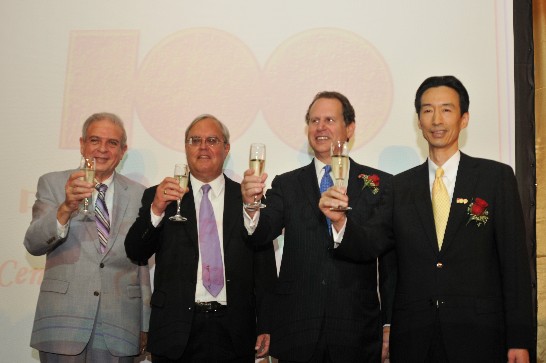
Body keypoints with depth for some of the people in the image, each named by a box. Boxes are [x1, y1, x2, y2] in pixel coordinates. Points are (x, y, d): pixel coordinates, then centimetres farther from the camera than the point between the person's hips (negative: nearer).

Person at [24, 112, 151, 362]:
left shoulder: (138, 194, 7)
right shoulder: (52, 184, 3)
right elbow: (33, 245, -9)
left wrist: (145, 324, 11)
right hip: (63, 323, -1)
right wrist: (66, 208, -26)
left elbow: (142, 262, 10)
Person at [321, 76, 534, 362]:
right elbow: (368, 244, 0)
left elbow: (514, 259, -2)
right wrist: (340, 221, -21)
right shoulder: (400, 186, 8)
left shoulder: (497, 177, 1)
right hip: (412, 338, 2)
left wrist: (519, 339, -5)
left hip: (478, 337, -2)